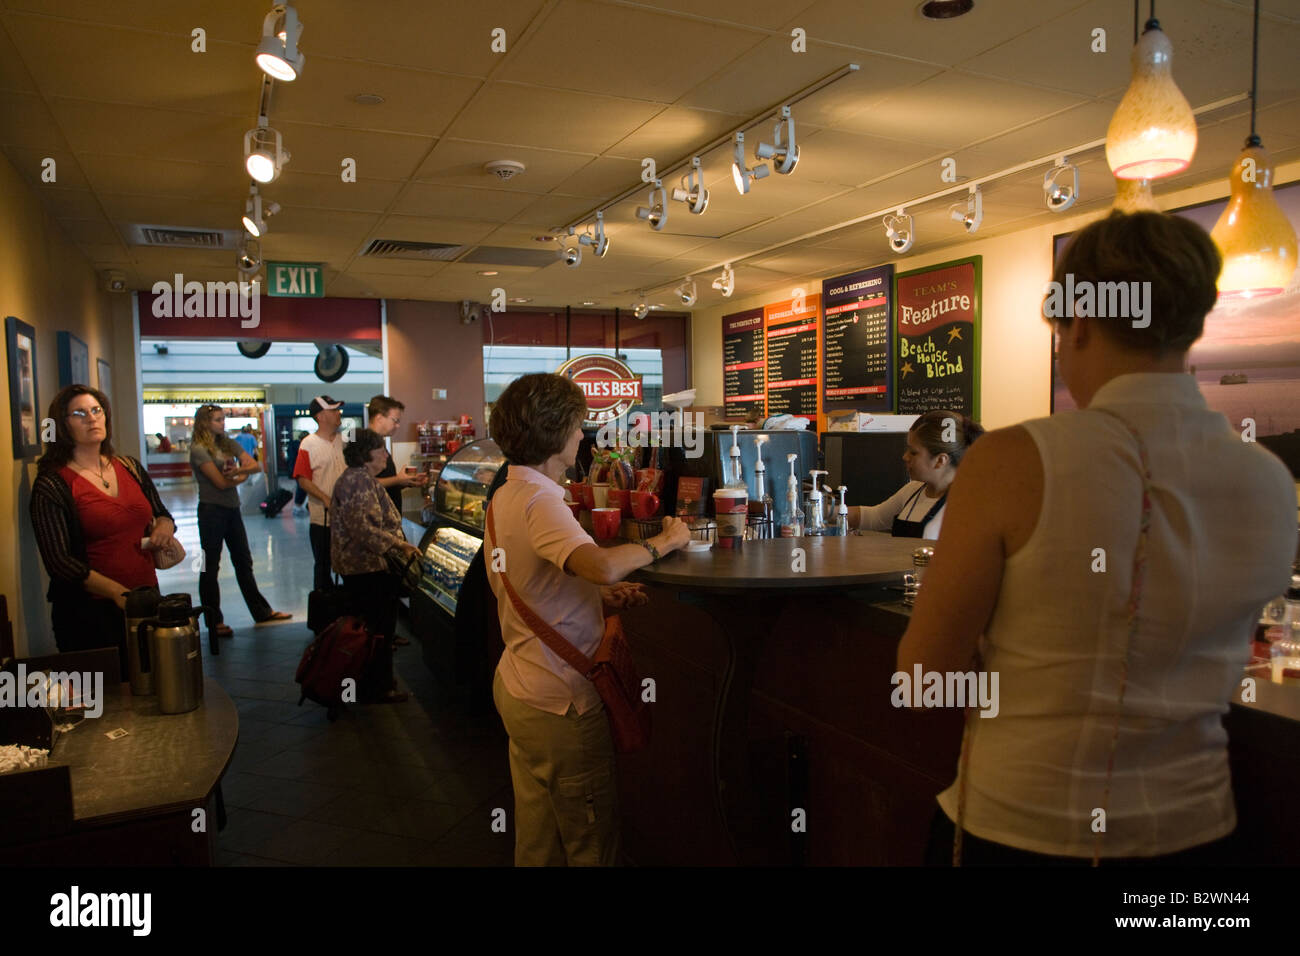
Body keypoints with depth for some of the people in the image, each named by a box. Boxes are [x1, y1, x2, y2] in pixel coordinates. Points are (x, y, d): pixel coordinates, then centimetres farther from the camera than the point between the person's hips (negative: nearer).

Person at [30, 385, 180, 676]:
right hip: (90, 613, -5)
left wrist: (165, 525, -3)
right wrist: (118, 593, -22)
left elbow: (160, 514, 22)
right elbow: (58, 560, -12)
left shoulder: (130, 467, 8)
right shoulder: (52, 485, -7)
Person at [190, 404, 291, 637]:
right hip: (212, 510, -7)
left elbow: (255, 465, 0)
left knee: (244, 563, 14)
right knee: (210, 567, 3)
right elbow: (221, 482, -16)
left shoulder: (228, 444, 10)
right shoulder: (199, 449, -10)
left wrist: (238, 471, -18)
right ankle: (214, 622, 10)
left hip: (232, 509, 7)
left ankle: (262, 611, 22)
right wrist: (242, 475, 0)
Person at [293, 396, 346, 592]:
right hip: (322, 517, -4)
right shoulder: (308, 444, -7)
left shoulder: (343, 440, 9)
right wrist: (326, 499, -20)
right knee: (323, 565, 7)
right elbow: (303, 480, -10)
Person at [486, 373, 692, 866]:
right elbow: (601, 565, -40)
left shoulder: (505, 496, 8)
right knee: (592, 841, 9)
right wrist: (663, 540, -22)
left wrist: (600, 599, 1)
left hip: (517, 685, 10)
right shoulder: (538, 500, -23)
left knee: (536, 837, 22)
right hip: (559, 701, -9)